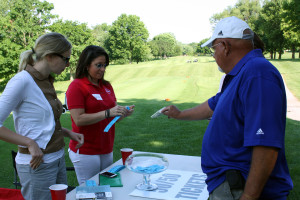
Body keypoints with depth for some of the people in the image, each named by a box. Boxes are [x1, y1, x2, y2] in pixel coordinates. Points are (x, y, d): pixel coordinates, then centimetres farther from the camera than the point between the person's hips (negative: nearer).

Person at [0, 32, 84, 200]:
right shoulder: (22, 81, -17)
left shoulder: (47, 81, 9)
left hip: (58, 159, 8)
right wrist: (30, 143, -21)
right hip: (37, 164, -8)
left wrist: (68, 133, 6)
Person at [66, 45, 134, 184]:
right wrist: (108, 113, -25)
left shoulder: (107, 86, 10)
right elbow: (79, 119, -19)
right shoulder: (76, 86, -10)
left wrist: (124, 113, -4)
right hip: (85, 152, -6)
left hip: (107, 150, 7)